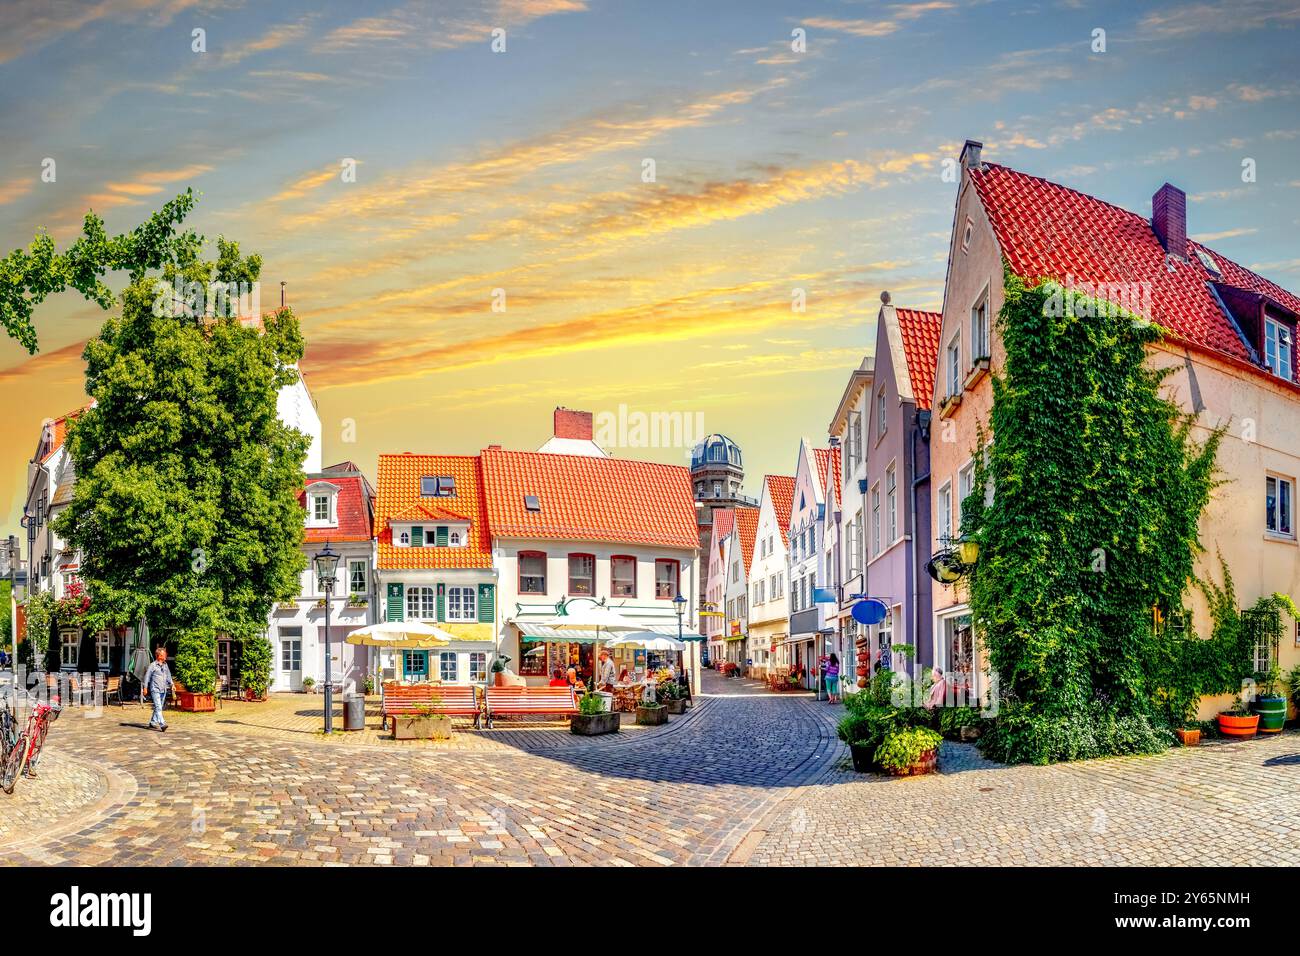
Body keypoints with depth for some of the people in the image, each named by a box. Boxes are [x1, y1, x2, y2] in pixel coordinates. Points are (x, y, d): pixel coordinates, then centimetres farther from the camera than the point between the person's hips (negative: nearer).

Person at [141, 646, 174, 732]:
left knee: (159, 707, 13)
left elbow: (168, 676, 21)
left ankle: (153, 723, 26)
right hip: (155, 690, -7)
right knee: (158, 707, -14)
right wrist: (145, 687, -4)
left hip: (163, 690, 7)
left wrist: (171, 684, 10)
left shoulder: (165, 665, 12)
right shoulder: (153, 665, -6)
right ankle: (162, 724, -22)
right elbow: (147, 676, -3)